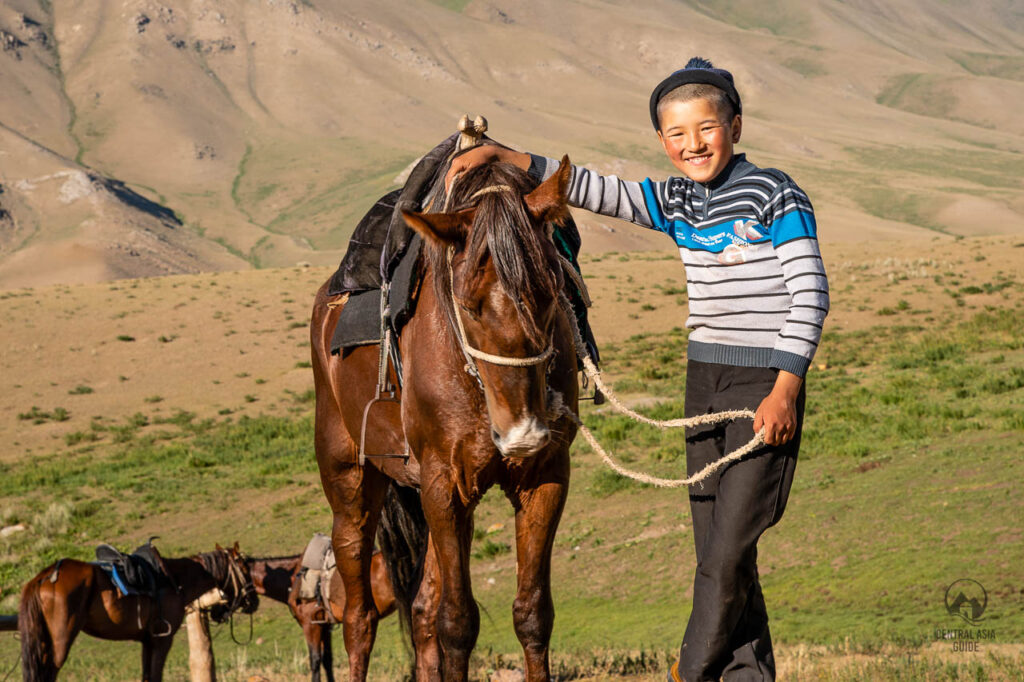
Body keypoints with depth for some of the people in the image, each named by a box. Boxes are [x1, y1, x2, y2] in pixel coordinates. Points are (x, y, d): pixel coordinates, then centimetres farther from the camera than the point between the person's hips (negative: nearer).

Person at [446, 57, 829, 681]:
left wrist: (785, 389, -18)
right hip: (704, 381, 7)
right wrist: (502, 156, 3)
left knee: (729, 551, -10)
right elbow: (593, 190, 11)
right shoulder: (677, 203, 11)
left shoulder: (775, 195, -8)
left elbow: (810, 294, -11)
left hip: (766, 386, -7)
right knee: (716, 553, 8)